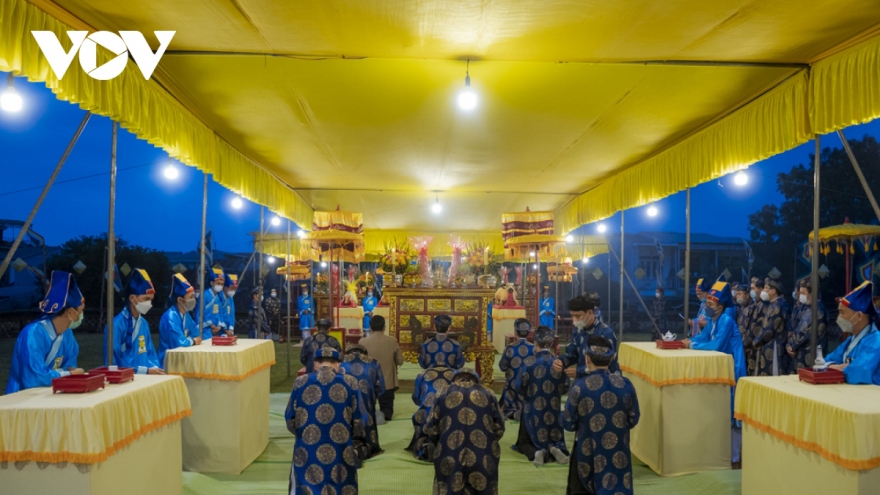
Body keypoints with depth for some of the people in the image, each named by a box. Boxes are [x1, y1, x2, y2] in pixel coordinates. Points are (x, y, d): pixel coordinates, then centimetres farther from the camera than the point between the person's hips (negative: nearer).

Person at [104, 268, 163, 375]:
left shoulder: (144, 323, 11)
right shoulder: (116, 324, -10)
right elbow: (114, 363, -12)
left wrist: (156, 369, -4)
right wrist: (146, 370, -14)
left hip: (146, 376, 6)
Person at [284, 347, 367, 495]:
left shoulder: (300, 383, -1)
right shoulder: (350, 383, -2)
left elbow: (290, 421, 5)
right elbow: (359, 421, 1)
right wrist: (355, 442, 19)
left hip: (307, 453, 0)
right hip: (341, 453, 0)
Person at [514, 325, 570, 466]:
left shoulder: (531, 364, -18)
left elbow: (520, 388, -11)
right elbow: (566, 388, 3)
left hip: (533, 412, -2)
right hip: (554, 412, 3)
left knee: (524, 442, 15)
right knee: (556, 440, 23)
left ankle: (536, 452, -17)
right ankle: (555, 449, -11)